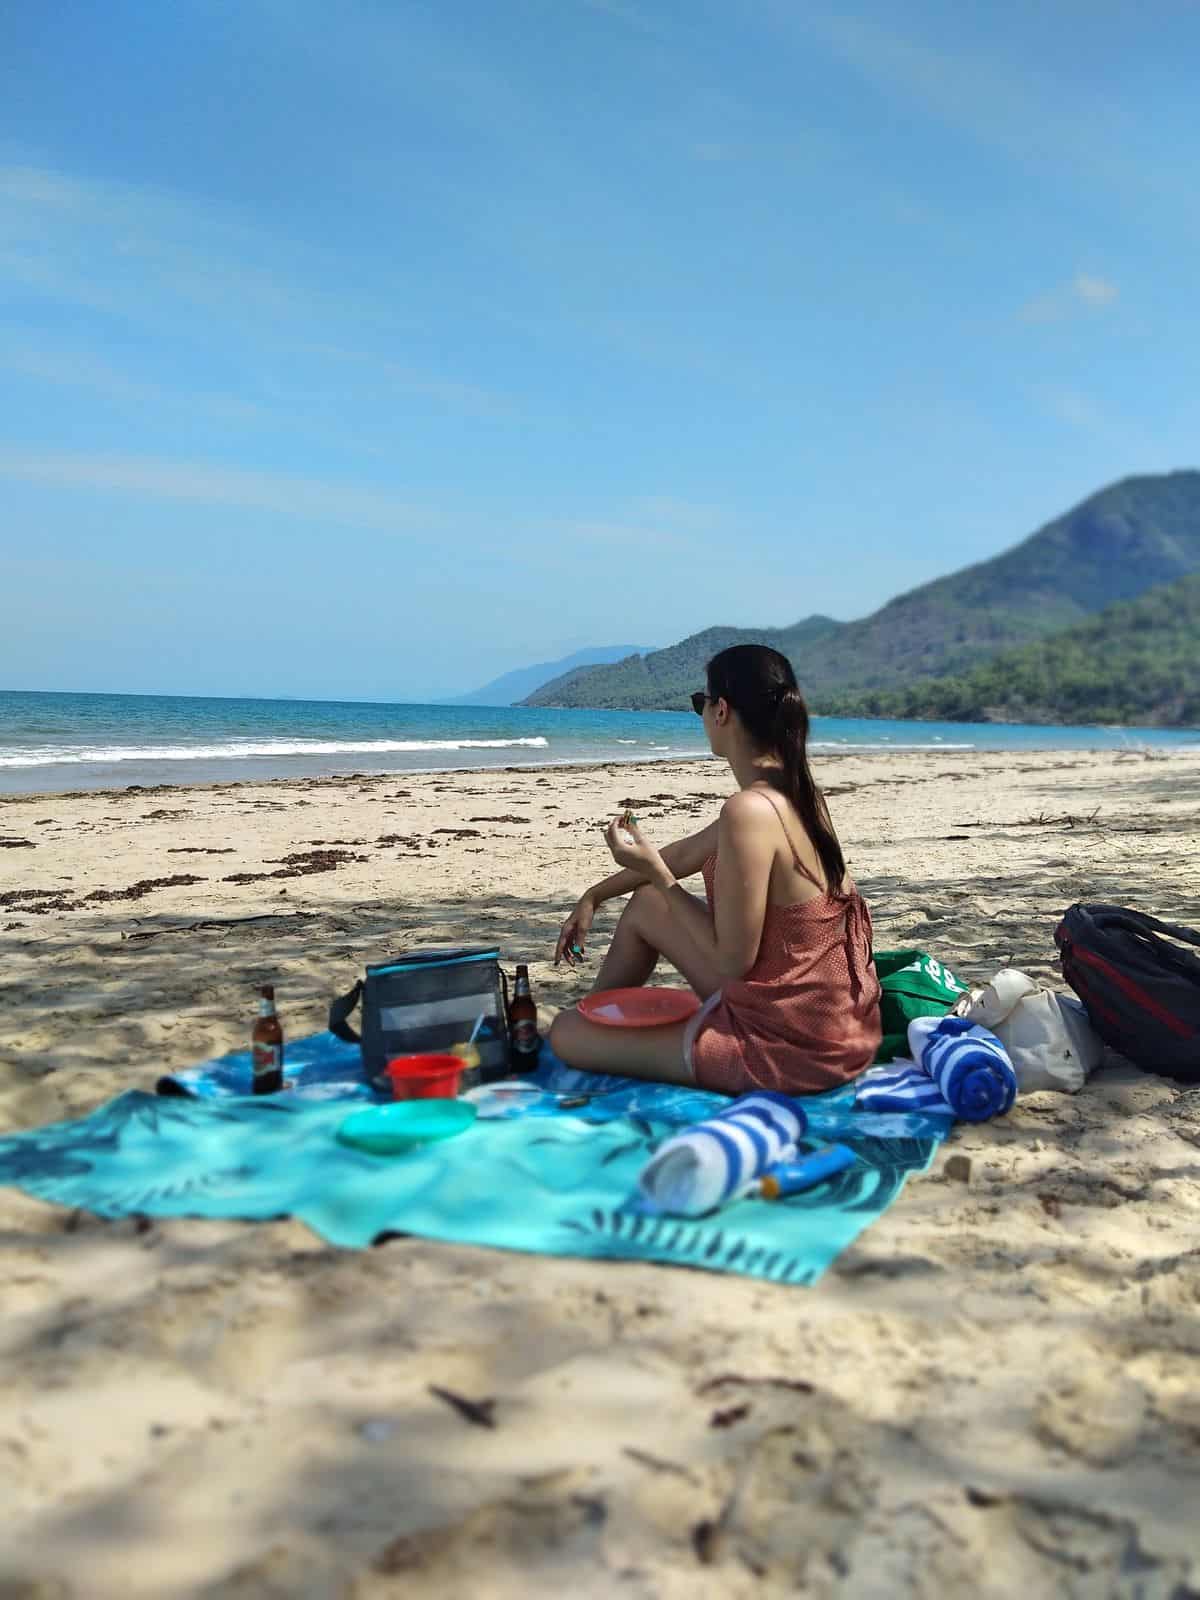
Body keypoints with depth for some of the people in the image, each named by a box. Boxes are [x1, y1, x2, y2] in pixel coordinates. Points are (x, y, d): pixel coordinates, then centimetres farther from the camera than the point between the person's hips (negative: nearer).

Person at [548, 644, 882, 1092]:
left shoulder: (749, 810, -27)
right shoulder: (794, 791, 2)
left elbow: (731, 961, -23)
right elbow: (687, 853, 17)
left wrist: (654, 872, -14)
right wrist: (594, 896, 27)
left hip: (788, 1049, -8)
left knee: (565, 1034, 3)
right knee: (645, 906, 23)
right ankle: (598, 1019, 40)